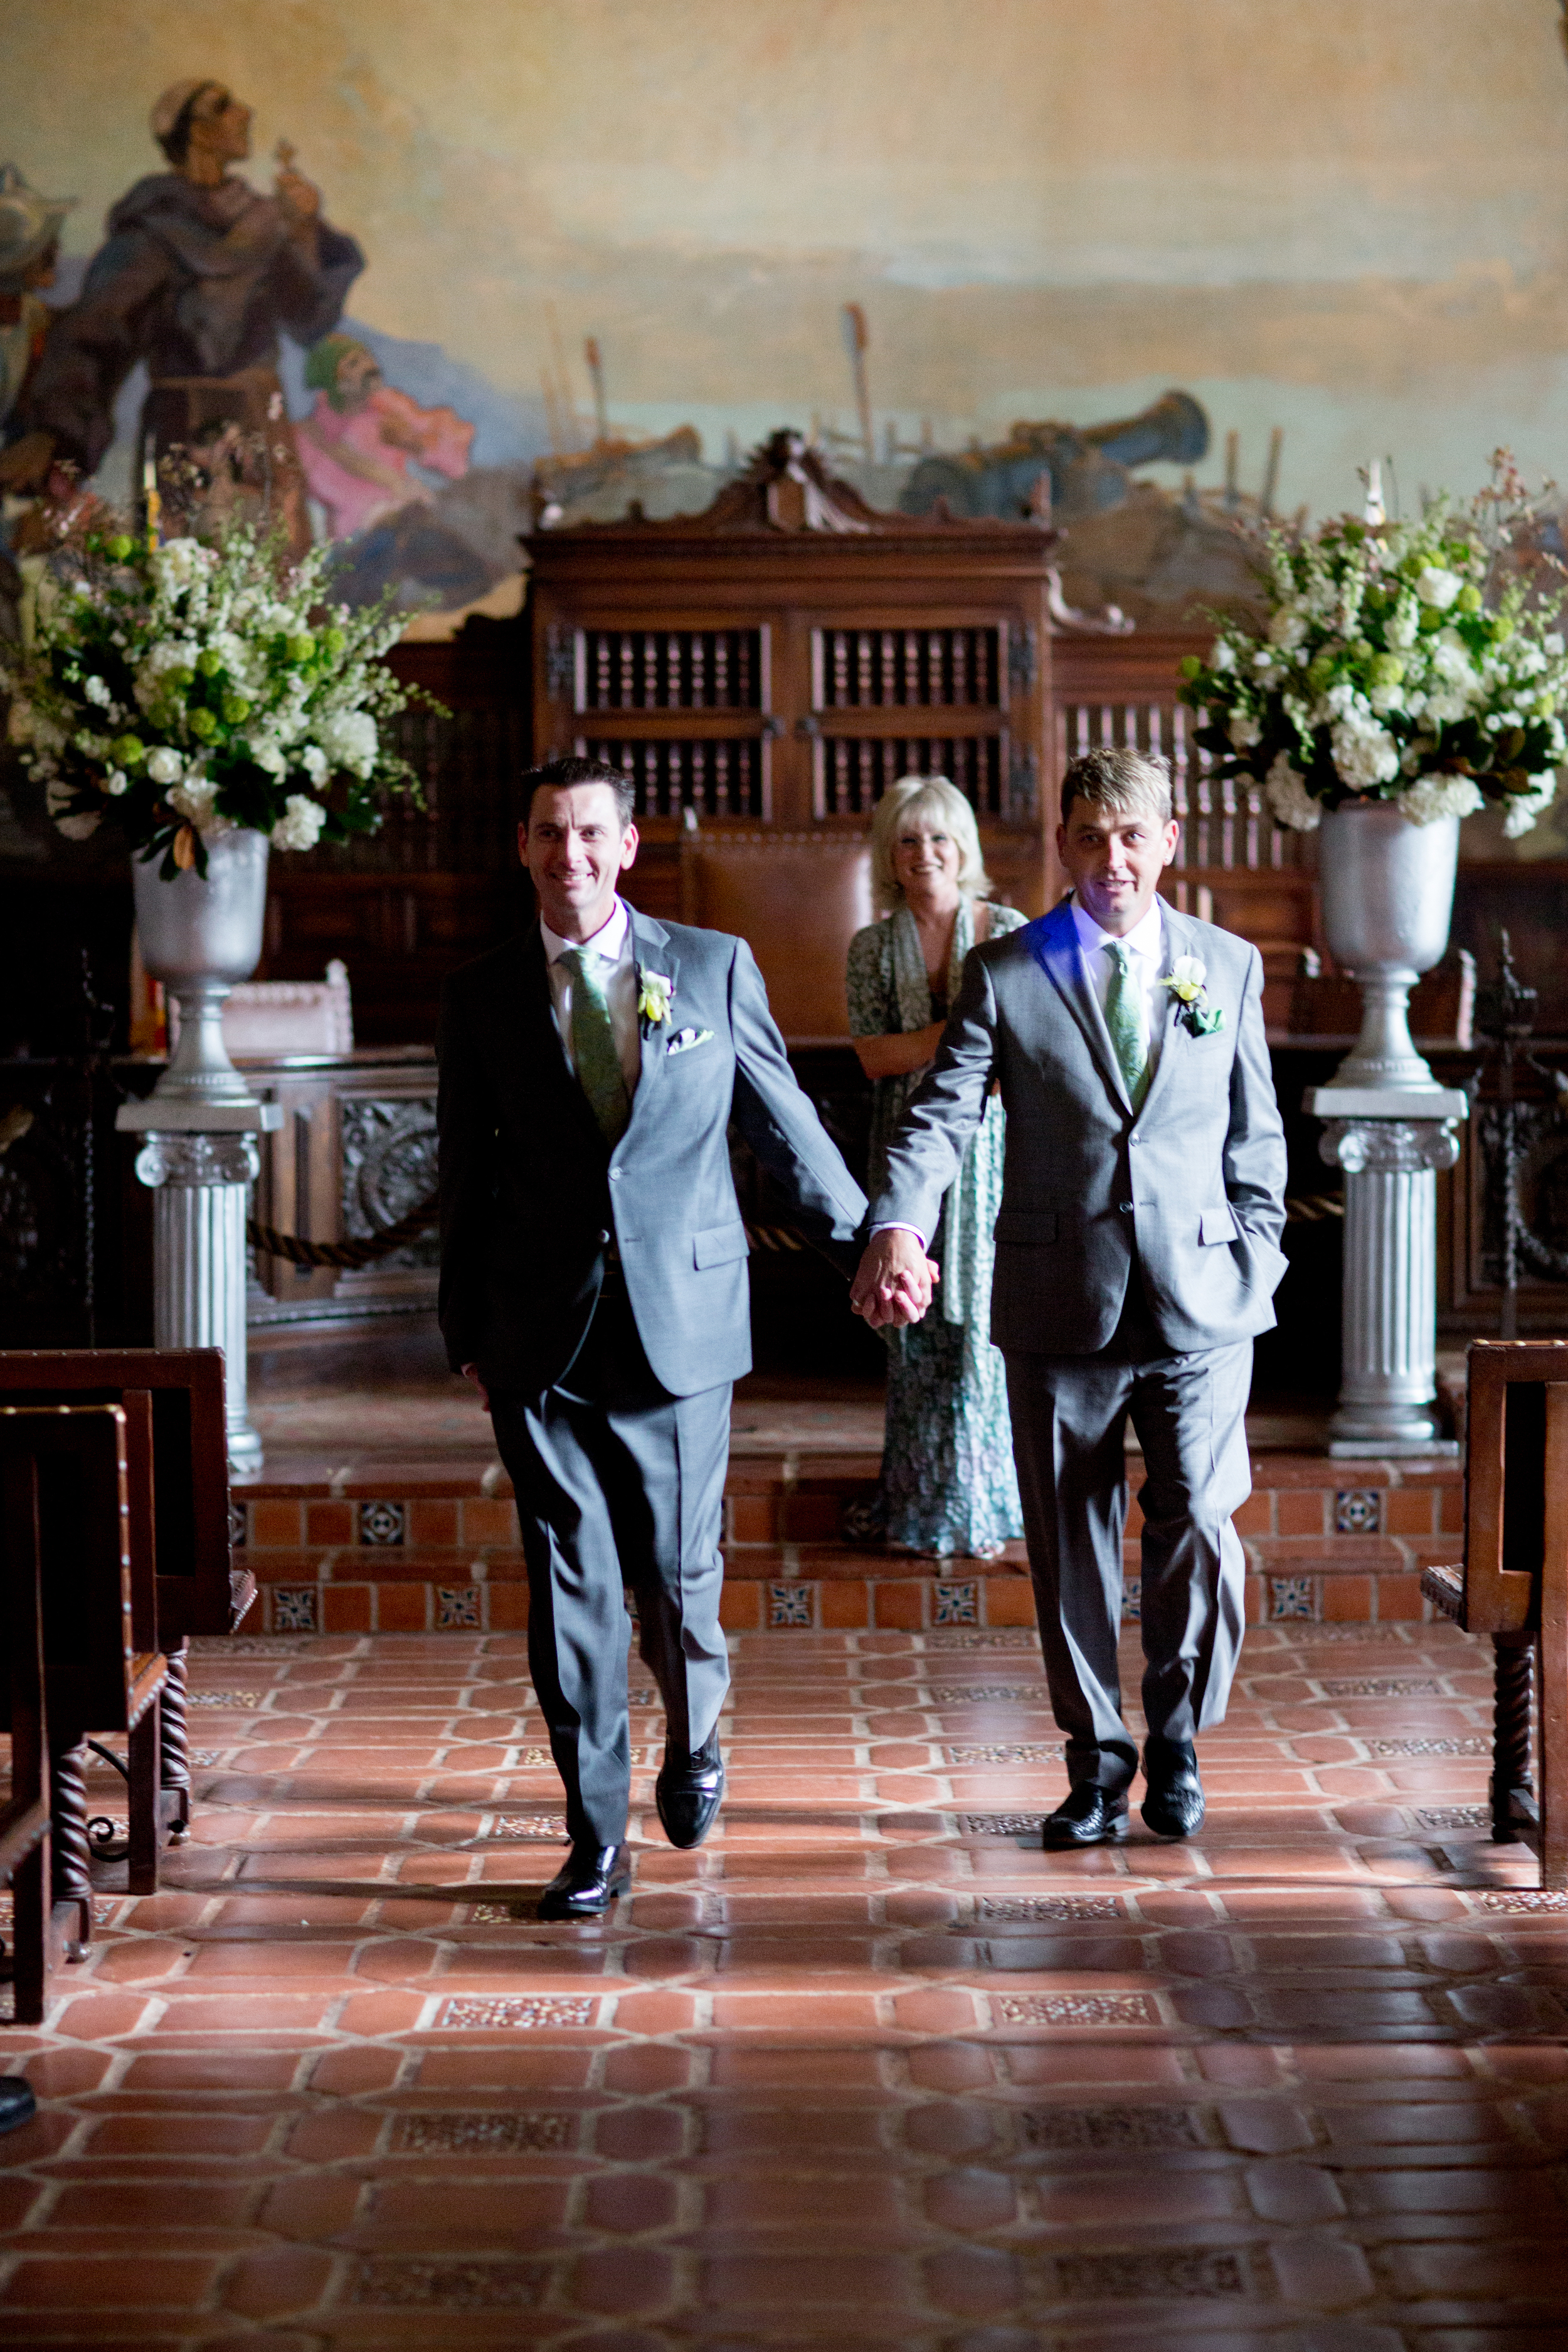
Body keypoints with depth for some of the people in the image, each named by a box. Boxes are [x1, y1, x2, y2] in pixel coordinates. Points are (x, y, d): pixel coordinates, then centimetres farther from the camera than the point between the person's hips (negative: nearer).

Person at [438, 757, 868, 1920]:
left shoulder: (715, 966, 3)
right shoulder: (483, 994, 5)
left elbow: (784, 1122, 12)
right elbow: (466, 1175, 11)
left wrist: (871, 1238, 17)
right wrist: (467, 1333, 12)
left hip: (685, 1319, 0)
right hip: (542, 1339, 1)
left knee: (680, 1574, 6)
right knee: (571, 1585, 1)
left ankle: (694, 1743, 37)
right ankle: (597, 1838, 12)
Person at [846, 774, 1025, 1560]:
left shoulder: (1009, 933, 2)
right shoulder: (872, 948, 6)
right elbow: (874, 1053, -4)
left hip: (991, 1149, -1)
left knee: (985, 1316, 0)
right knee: (917, 1322, 4)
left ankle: (983, 1504, 13)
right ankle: (923, 1506, 15)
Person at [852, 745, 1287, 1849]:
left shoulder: (1230, 966, 9)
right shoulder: (1005, 972, 2)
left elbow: (1255, 1135, 13)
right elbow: (941, 1114, -7)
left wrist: (1257, 1260, 5)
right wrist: (897, 1227, -24)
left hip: (1200, 1303, 1)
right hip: (1061, 1303, 0)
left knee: (1201, 1529, -6)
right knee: (1072, 1546, 7)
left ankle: (1178, 1741, 18)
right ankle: (1099, 1760, 23)